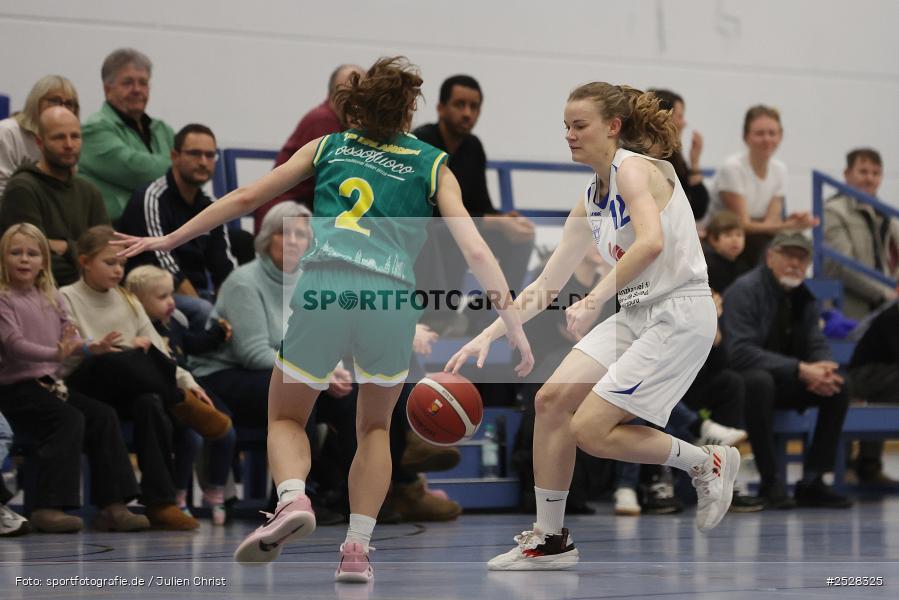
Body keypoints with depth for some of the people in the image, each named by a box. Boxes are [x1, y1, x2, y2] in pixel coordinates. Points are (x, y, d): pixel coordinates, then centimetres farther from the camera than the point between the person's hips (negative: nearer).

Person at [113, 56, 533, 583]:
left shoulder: (327, 147, 21)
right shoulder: (433, 165, 16)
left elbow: (246, 198, 21)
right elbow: (474, 249, 5)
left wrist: (171, 239, 29)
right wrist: (513, 322, 4)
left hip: (322, 289, 0)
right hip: (391, 300, 0)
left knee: (285, 417, 20)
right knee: (375, 427, 24)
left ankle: (293, 499, -11)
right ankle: (357, 549, 10)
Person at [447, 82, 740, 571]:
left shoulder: (634, 168, -11)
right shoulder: (590, 203, 15)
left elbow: (651, 241, -30)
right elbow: (546, 285, 18)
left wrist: (595, 299, -32)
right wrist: (487, 336, 11)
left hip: (679, 315, -9)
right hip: (635, 315, 9)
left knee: (591, 430, -14)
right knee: (552, 399, -4)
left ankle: (708, 463, 7)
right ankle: (550, 540, 5)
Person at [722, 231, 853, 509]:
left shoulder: (804, 296, 6)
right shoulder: (745, 291, -17)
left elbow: (817, 346, 5)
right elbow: (740, 352, -28)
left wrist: (822, 370, -22)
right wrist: (800, 369, -33)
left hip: (783, 382, 7)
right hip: (741, 380, -7)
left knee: (838, 386, -13)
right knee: (760, 381, -39)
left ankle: (813, 481, -12)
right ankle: (770, 483, -31)